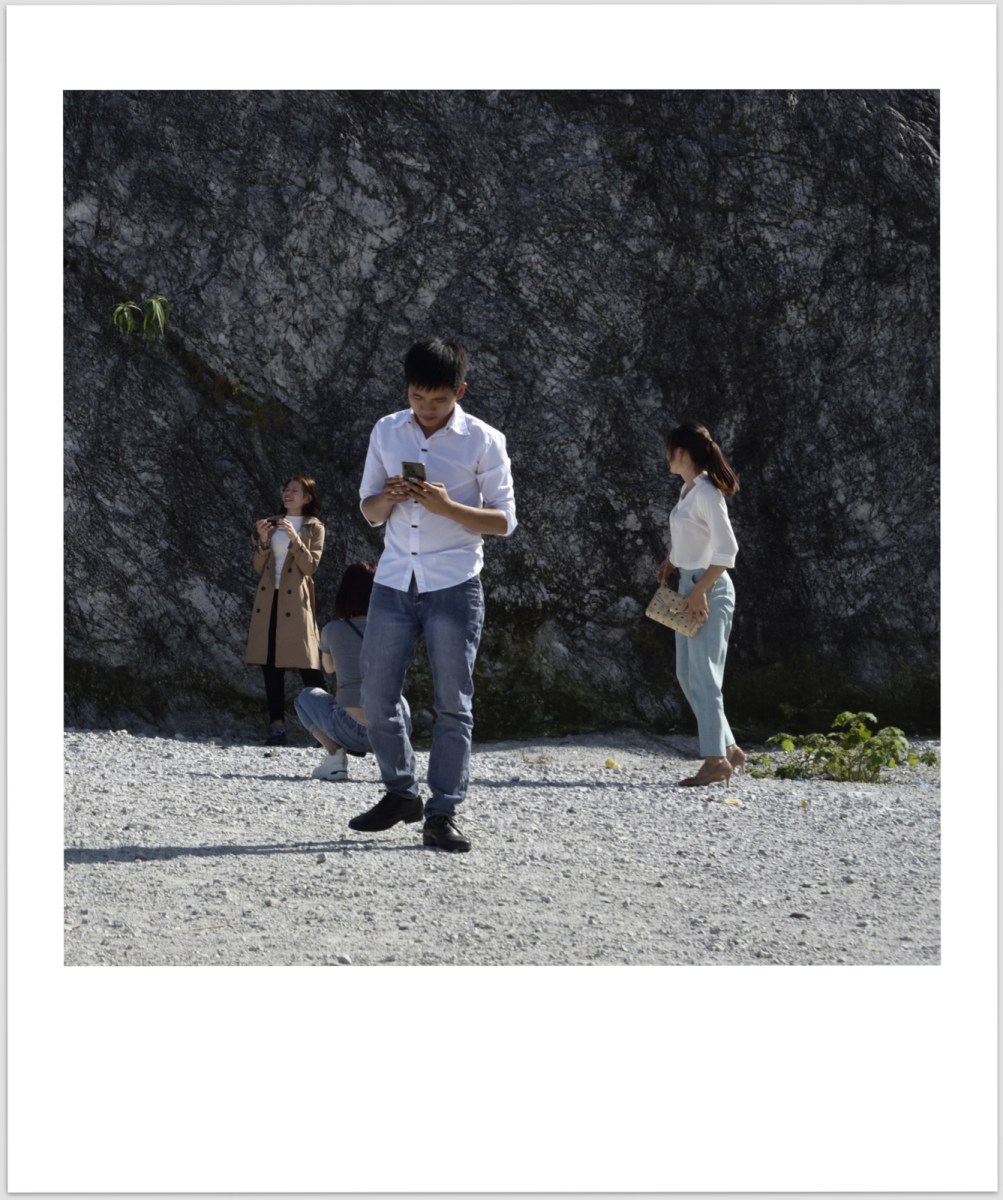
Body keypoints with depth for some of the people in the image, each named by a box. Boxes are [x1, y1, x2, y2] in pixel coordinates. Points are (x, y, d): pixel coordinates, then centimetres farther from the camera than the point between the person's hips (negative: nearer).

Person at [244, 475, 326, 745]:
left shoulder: (314, 528, 3)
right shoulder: (272, 524, 15)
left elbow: (310, 566, -8)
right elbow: (259, 567, 10)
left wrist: (294, 538, -20)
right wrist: (263, 540, -8)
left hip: (296, 601, -5)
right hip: (268, 601, 5)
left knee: (308, 666, -9)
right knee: (271, 665, 1)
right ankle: (277, 726, 4)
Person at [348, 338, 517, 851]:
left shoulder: (484, 441, -4)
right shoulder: (386, 432, 8)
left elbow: (504, 520, -4)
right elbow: (369, 510, 13)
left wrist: (446, 506, -19)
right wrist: (389, 498, -11)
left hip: (454, 586, -3)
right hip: (394, 582, 4)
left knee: (452, 703, -2)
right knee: (376, 696, 3)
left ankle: (442, 814, 3)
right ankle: (401, 792, 22)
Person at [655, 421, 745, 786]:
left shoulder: (706, 493, -16)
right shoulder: (687, 490, 12)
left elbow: (727, 550, -20)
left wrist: (701, 590, -21)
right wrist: (669, 562, 12)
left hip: (709, 591, -10)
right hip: (689, 587, 10)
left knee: (703, 676, -7)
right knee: (687, 675, 12)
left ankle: (715, 760, -2)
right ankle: (728, 749, 18)